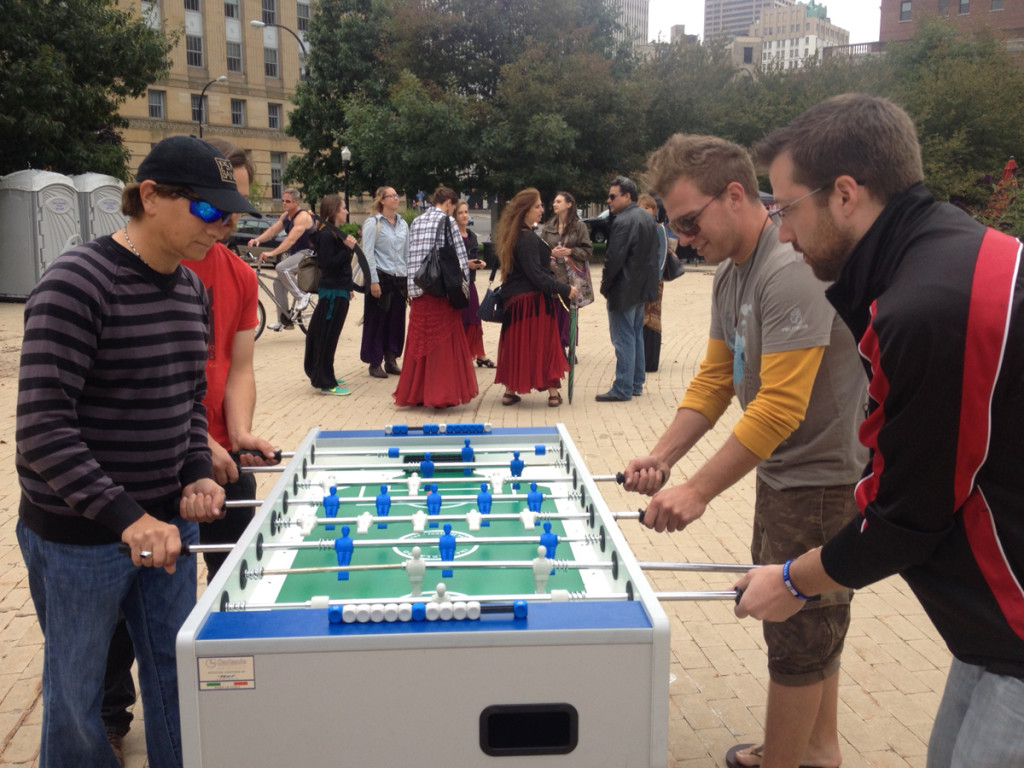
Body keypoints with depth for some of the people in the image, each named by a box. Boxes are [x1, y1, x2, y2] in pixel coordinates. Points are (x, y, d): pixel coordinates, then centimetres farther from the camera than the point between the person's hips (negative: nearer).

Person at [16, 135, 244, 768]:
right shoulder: (76, 284, -18)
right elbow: (43, 430, -23)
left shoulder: (193, 289, 6)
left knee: (176, 674, 16)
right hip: (78, 536, -6)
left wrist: (198, 474, -2)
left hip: (168, 521, 7)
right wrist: (127, 518, -30)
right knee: (78, 692, 12)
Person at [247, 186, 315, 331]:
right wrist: (258, 239, -17)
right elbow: (272, 230, 4)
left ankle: (302, 296, -15)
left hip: (308, 253, -9)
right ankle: (284, 320, 9)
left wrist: (272, 253, -38)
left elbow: (291, 239, -30)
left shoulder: (302, 217, -19)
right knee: (278, 284, 1)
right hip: (293, 254, 9)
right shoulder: (285, 216, 10)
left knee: (282, 268, -31)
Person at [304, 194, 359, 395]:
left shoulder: (335, 233, 16)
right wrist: (348, 248, -27)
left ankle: (324, 377, 27)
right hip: (332, 293, -10)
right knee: (327, 338, -5)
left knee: (325, 336, 17)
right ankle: (326, 384, -1)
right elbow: (329, 264, -23)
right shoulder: (326, 235, -16)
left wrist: (348, 287, 24)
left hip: (339, 291, 10)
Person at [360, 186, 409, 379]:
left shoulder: (403, 224, 14)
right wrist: (373, 281, -15)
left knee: (397, 320, 6)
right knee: (377, 320, 0)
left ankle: (391, 360, 17)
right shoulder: (373, 223, -4)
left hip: (399, 278, 5)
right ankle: (375, 363, 8)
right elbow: (368, 253, -9)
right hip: (381, 277, -5)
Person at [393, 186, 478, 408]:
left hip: (418, 290, 6)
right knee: (444, 341, 0)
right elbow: (459, 255, -7)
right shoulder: (447, 221, -4)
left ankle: (415, 393, 15)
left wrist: (413, 287, 15)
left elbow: (411, 257, 13)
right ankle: (442, 394, 2)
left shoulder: (416, 222, 14)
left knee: (419, 340, 10)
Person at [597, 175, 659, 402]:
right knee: (636, 336, 16)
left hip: (623, 290, -10)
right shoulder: (648, 219, 11)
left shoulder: (623, 222, -19)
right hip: (642, 288, 10)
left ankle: (622, 389, -1)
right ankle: (636, 384, 23)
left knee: (623, 340, -5)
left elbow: (614, 258, -20)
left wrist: (605, 286, -8)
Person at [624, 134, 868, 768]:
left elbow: (779, 408, -28)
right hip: (783, 470, 10)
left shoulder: (792, 273, -25)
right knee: (812, 619, 21)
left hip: (823, 476, -9)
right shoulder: (730, 272, 6)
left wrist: (700, 491, -25)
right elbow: (715, 377, 8)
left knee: (797, 628, 4)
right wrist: (663, 456, -2)